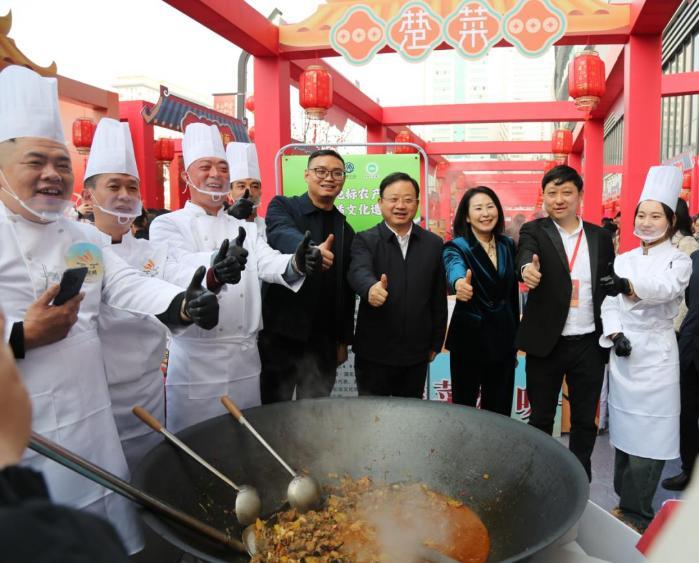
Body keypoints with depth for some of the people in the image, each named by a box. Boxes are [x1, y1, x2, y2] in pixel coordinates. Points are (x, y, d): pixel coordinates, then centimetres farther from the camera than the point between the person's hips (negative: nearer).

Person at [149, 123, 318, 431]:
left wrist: (296, 263, -31)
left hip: (246, 357, 4)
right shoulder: (167, 225, -3)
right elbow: (175, 276, -21)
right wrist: (213, 276, -45)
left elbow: (268, 263, -6)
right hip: (196, 356, -4)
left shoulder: (246, 228, 12)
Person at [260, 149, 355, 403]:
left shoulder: (346, 230, 11)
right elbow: (282, 234, -25)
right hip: (281, 334, -3)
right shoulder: (283, 206, -1)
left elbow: (347, 290, 13)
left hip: (324, 341, 4)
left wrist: (343, 339, 12)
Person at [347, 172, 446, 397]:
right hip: (373, 353, -2)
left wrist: (436, 343, 9)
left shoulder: (433, 243, 4)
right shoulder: (365, 240, -3)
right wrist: (371, 288, -47)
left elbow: (439, 298, 8)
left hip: (416, 353, 2)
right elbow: (359, 272, -25)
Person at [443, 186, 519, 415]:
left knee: (500, 410, 13)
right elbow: (454, 269, -34)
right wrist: (459, 283, -58)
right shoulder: (457, 247, -9)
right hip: (469, 338, -4)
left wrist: (516, 339, 14)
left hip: (503, 338, 4)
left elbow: (513, 295, 12)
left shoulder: (508, 245, 5)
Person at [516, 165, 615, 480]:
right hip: (547, 343, -2)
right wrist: (528, 268, -48)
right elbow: (526, 255, -25)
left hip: (589, 344, 3)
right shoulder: (534, 232, -2)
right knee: (541, 418, 10)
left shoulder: (600, 237, 7)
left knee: (585, 419, 13)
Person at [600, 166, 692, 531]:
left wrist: (627, 286, -47)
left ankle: (633, 511, 12)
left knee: (648, 436, -2)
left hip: (655, 354, -4)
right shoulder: (623, 260, 10)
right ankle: (628, 504, 25)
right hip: (623, 353, 4)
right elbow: (609, 304, 7)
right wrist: (615, 335, -13)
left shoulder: (678, 261, -4)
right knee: (624, 429, 10)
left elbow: (662, 288, -27)